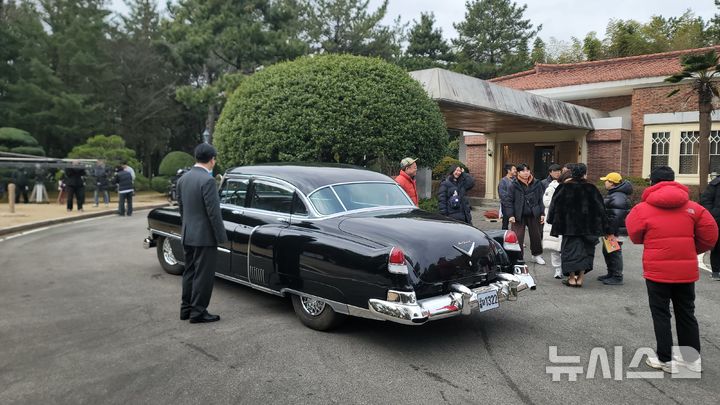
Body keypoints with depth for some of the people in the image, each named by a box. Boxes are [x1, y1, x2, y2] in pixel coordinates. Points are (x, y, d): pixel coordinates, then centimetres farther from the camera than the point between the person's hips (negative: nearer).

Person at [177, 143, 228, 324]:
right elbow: (213, 212, -19)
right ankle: (198, 312, 8)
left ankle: (186, 308, 25)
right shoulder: (207, 180, -19)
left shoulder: (183, 179, 6)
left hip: (188, 236, 8)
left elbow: (181, 207, 14)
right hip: (204, 236, -8)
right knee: (203, 275, 2)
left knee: (190, 272, 17)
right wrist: (222, 237, -12)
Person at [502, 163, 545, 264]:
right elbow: (508, 200, -6)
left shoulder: (536, 184, 3)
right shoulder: (514, 185, -6)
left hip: (533, 215, 3)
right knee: (517, 237, -5)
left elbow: (541, 200, 8)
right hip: (519, 216, -3)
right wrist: (510, 215, -12)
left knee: (536, 235, 14)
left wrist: (542, 213, 3)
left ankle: (536, 255, 34)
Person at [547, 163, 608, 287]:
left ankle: (572, 278, 6)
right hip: (587, 226, 0)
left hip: (569, 225, 0)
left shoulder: (564, 188, -5)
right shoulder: (591, 189, -6)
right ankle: (580, 277, 10)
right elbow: (600, 208, -2)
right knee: (585, 249, 12)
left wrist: (552, 220, 11)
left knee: (570, 249, 7)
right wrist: (603, 227, 5)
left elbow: (555, 206, 0)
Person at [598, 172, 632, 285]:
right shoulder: (613, 194, 16)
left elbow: (617, 216, -27)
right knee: (607, 251, 19)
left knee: (614, 252, -4)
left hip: (616, 230, -11)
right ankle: (611, 274, 30)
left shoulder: (618, 197, -21)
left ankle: (617, 277, 3)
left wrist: (612, 232, -26)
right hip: (610, 230, 11)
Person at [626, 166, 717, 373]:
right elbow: (710, 235, 0)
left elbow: (635, 236, 2)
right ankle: (693, 359, 25)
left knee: (661, 314, 9)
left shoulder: (643, 209, -7)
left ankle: (665, 360, 13)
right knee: (686, 314, 17)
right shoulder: (692, 207, 1)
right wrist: (691, 251, 15)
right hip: (686, 270, 3)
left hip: (657, 270, -3)